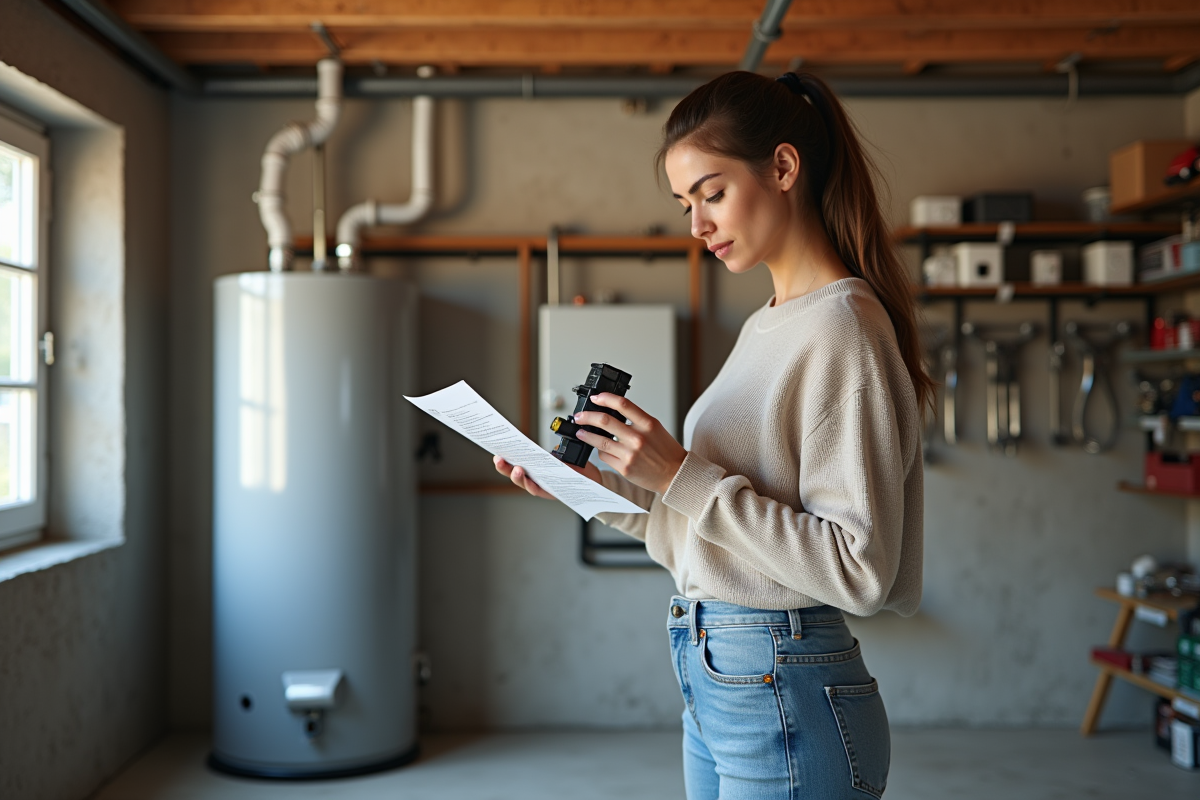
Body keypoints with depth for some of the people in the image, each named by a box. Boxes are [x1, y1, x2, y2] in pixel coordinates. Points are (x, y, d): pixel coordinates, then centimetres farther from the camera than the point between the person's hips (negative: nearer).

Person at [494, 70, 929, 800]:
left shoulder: (841, 327, -15)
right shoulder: (764, 329, 12)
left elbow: (859, 568, -21)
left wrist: (686, 477, -22)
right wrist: (601, 488, 3)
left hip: (786, 696, -8)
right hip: (715, 684, 8)